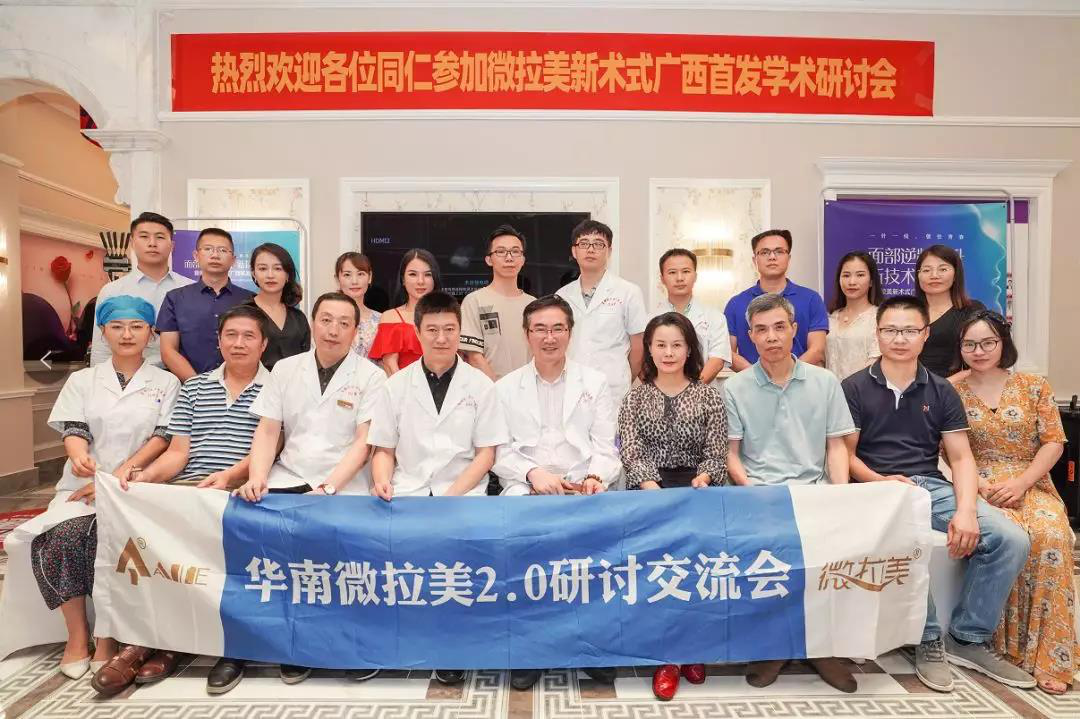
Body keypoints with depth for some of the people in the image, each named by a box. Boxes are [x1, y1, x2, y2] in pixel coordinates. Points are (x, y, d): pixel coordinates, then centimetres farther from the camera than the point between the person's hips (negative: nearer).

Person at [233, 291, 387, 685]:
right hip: (288, 479, 3)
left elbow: (364, 443, -6)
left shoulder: (370, 376, 1)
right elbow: (267, 432, 8)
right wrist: (257, 477, -9)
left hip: (345, 486, -3)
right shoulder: (285, 369, 12)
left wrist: (328, 487, -18)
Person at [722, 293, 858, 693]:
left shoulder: (825, 382, 13)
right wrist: (753, 491, -12)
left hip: (812, 489, 2)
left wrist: (841, 494, -5)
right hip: (757, 492, -1)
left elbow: (836, 446, 11)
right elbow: (731, 454, 5)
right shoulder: (735, 389, 7)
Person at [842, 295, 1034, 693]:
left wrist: (965, 510, -11)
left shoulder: (941, 391, 12)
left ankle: (967, 639, 2)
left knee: (1012, 540, -16)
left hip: (933, 486, 4)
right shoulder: (855, 388, 2)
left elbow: (961, 458, 6)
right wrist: (879, 481, -18)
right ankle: (929, 639, -10)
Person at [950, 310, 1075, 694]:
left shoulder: (1034, 385, 8)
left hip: (1032, 486, 2)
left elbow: (1054, 442, 4)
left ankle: (1049, 655, -17)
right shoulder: (951, 390, 4)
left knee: (1051, 536, -30)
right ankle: (1007, 645, -14)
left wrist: (1021, 483, -10)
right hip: (978, 489, -1)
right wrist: (979, 484, -13)